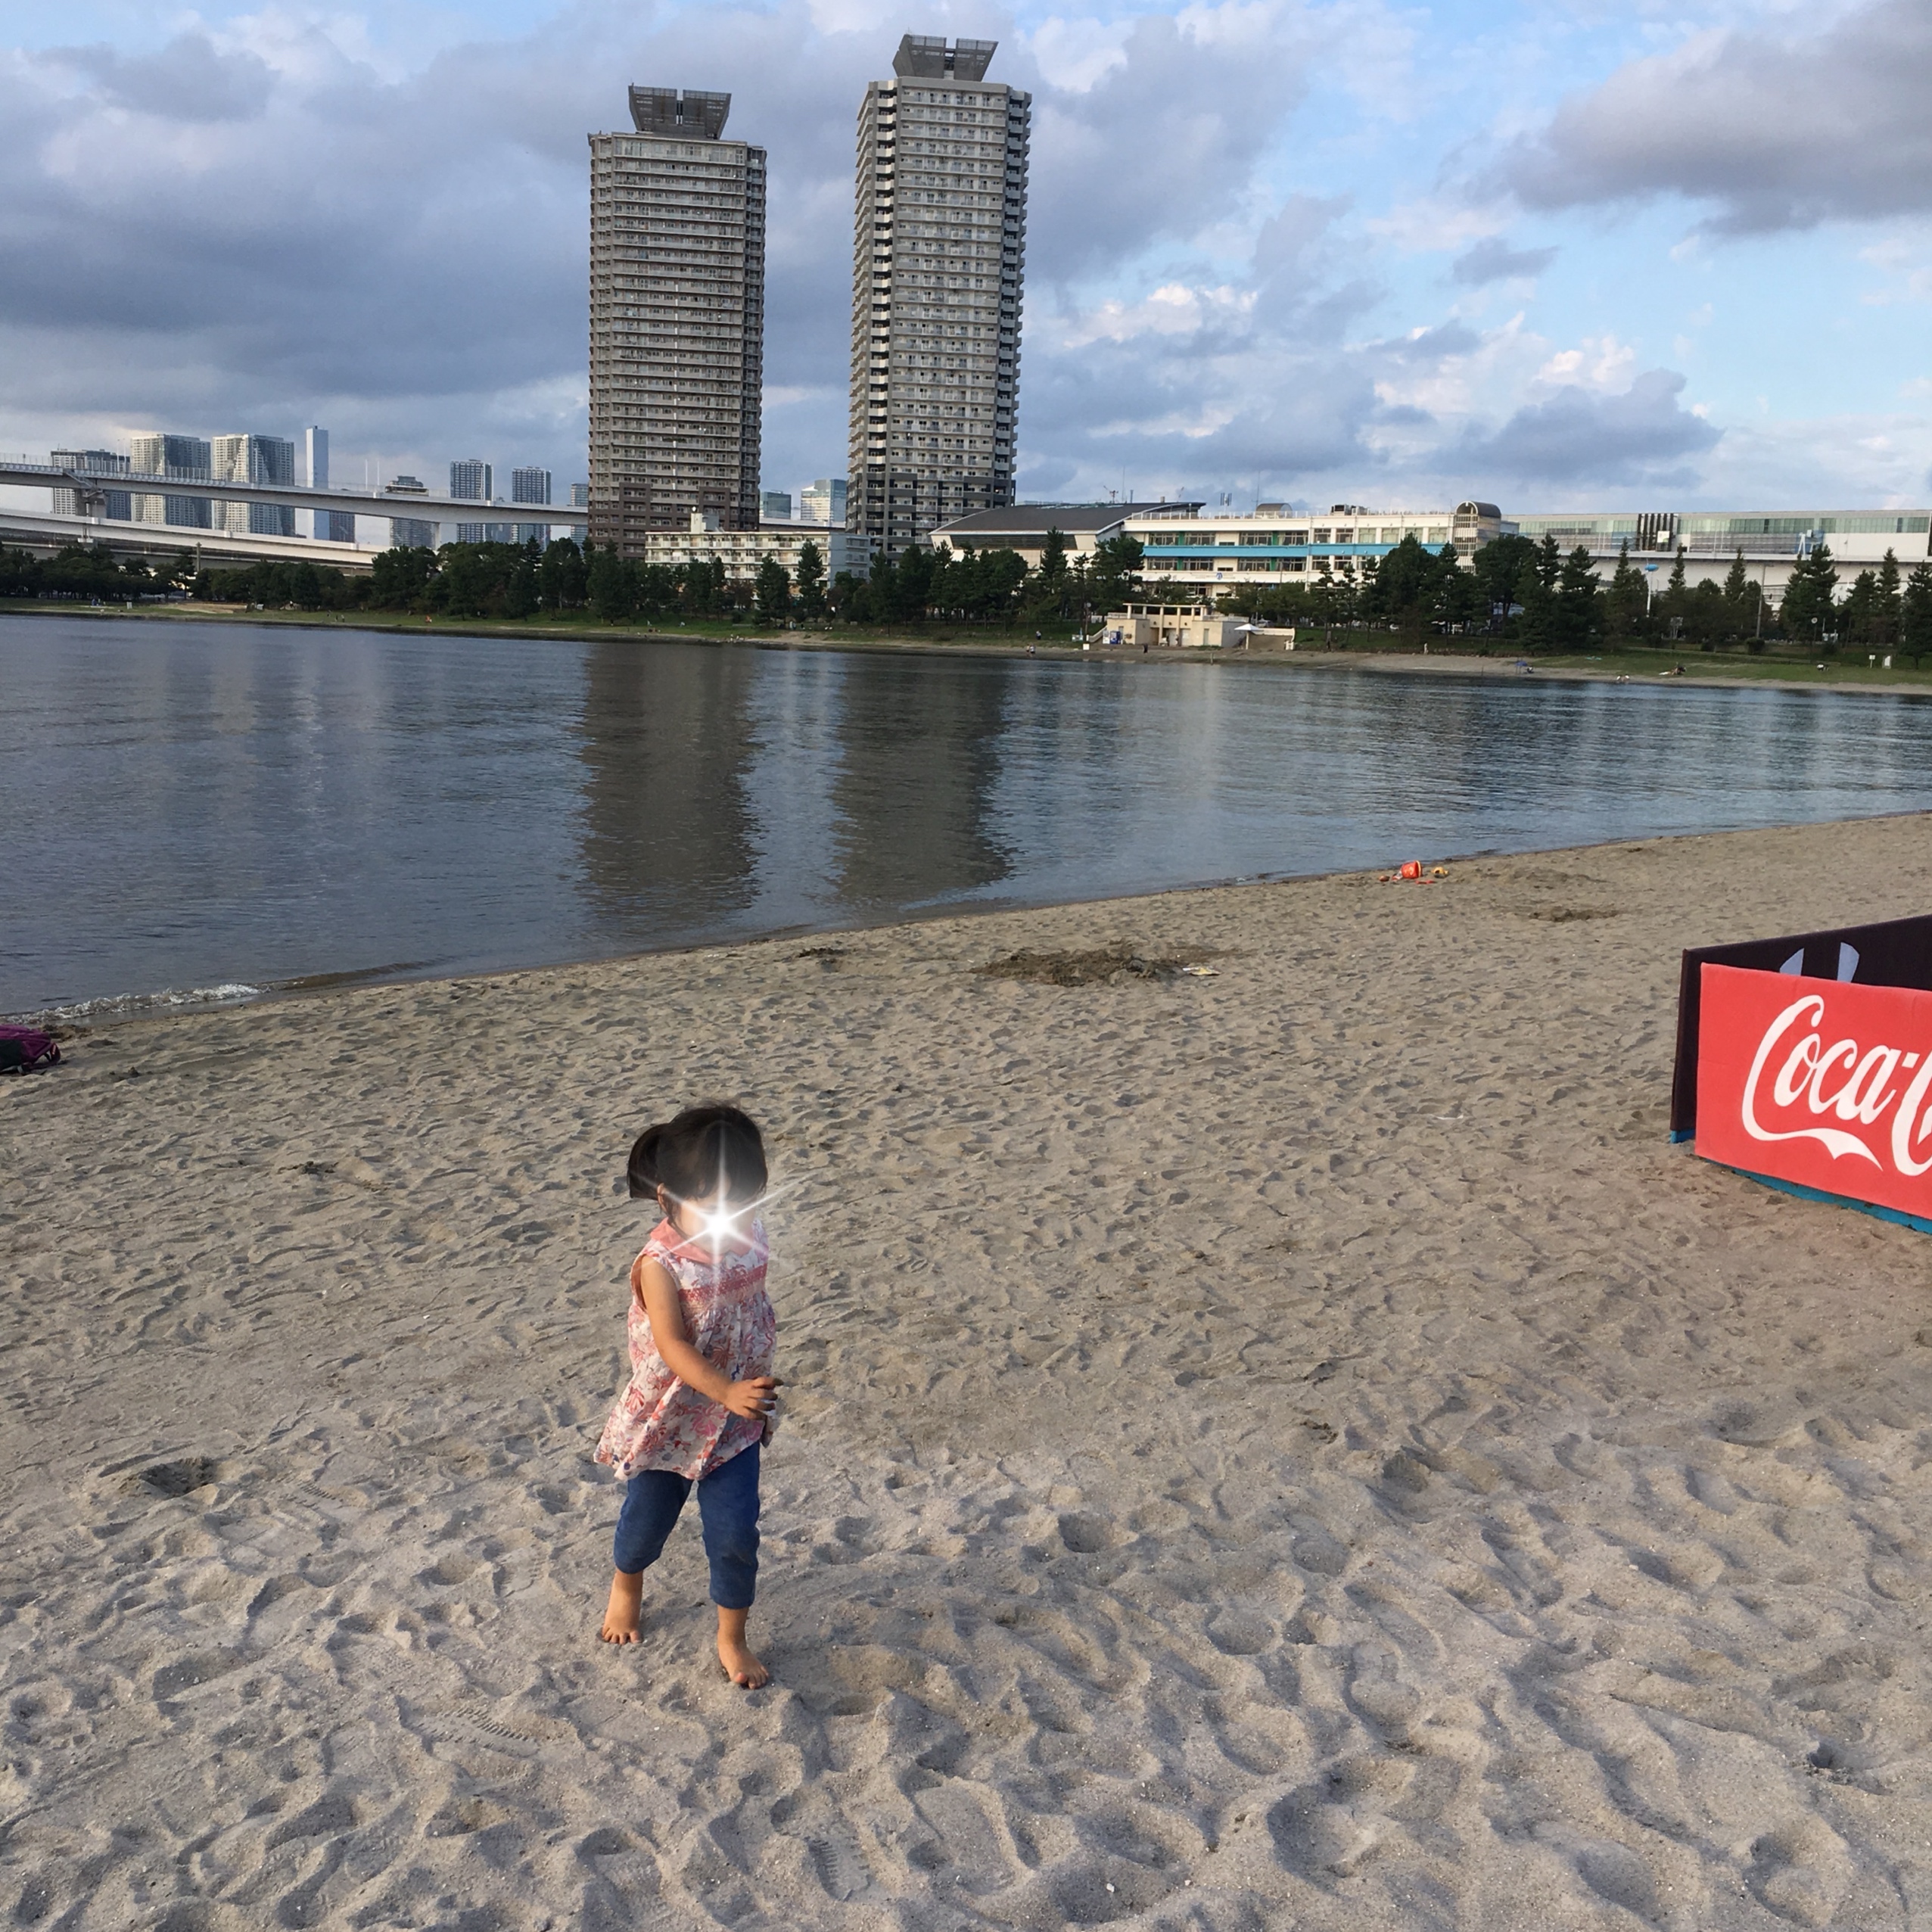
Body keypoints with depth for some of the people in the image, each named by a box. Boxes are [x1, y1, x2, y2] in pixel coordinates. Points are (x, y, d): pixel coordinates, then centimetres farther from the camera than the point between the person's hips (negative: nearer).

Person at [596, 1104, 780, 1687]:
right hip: (667, 1419, -3)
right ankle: (627, 1585, 50)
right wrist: (726, 1390, -46)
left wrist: (760, 1396, 15)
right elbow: (673, 1344, -31)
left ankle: (732, 1637, 21)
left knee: (735, 1533, 0)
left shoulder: (749, 1237, -8)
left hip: (734, 1421, 3)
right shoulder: (661, 1262, -24)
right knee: (647, 1518, 17)